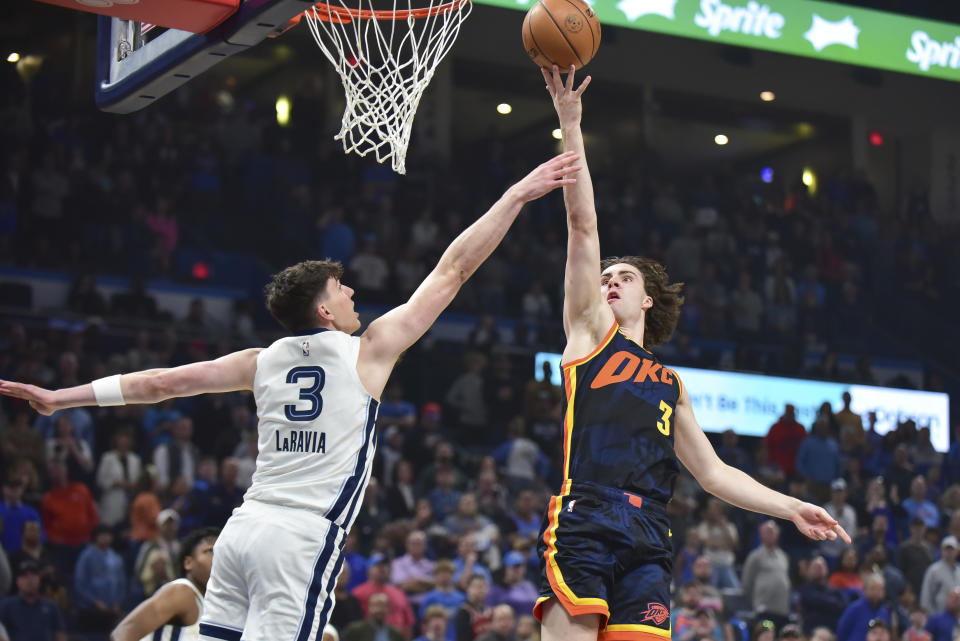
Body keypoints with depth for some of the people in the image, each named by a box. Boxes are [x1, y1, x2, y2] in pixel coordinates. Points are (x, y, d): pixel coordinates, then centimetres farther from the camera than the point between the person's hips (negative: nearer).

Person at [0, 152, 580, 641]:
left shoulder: (265, 362, 14)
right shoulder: (370, 350, 2)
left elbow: (161, 382, 16)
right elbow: (453, 270, 3)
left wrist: (59, 398, 23)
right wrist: (518, 195, 7)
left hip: (245, 527, 6)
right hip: (304, 536, -6)